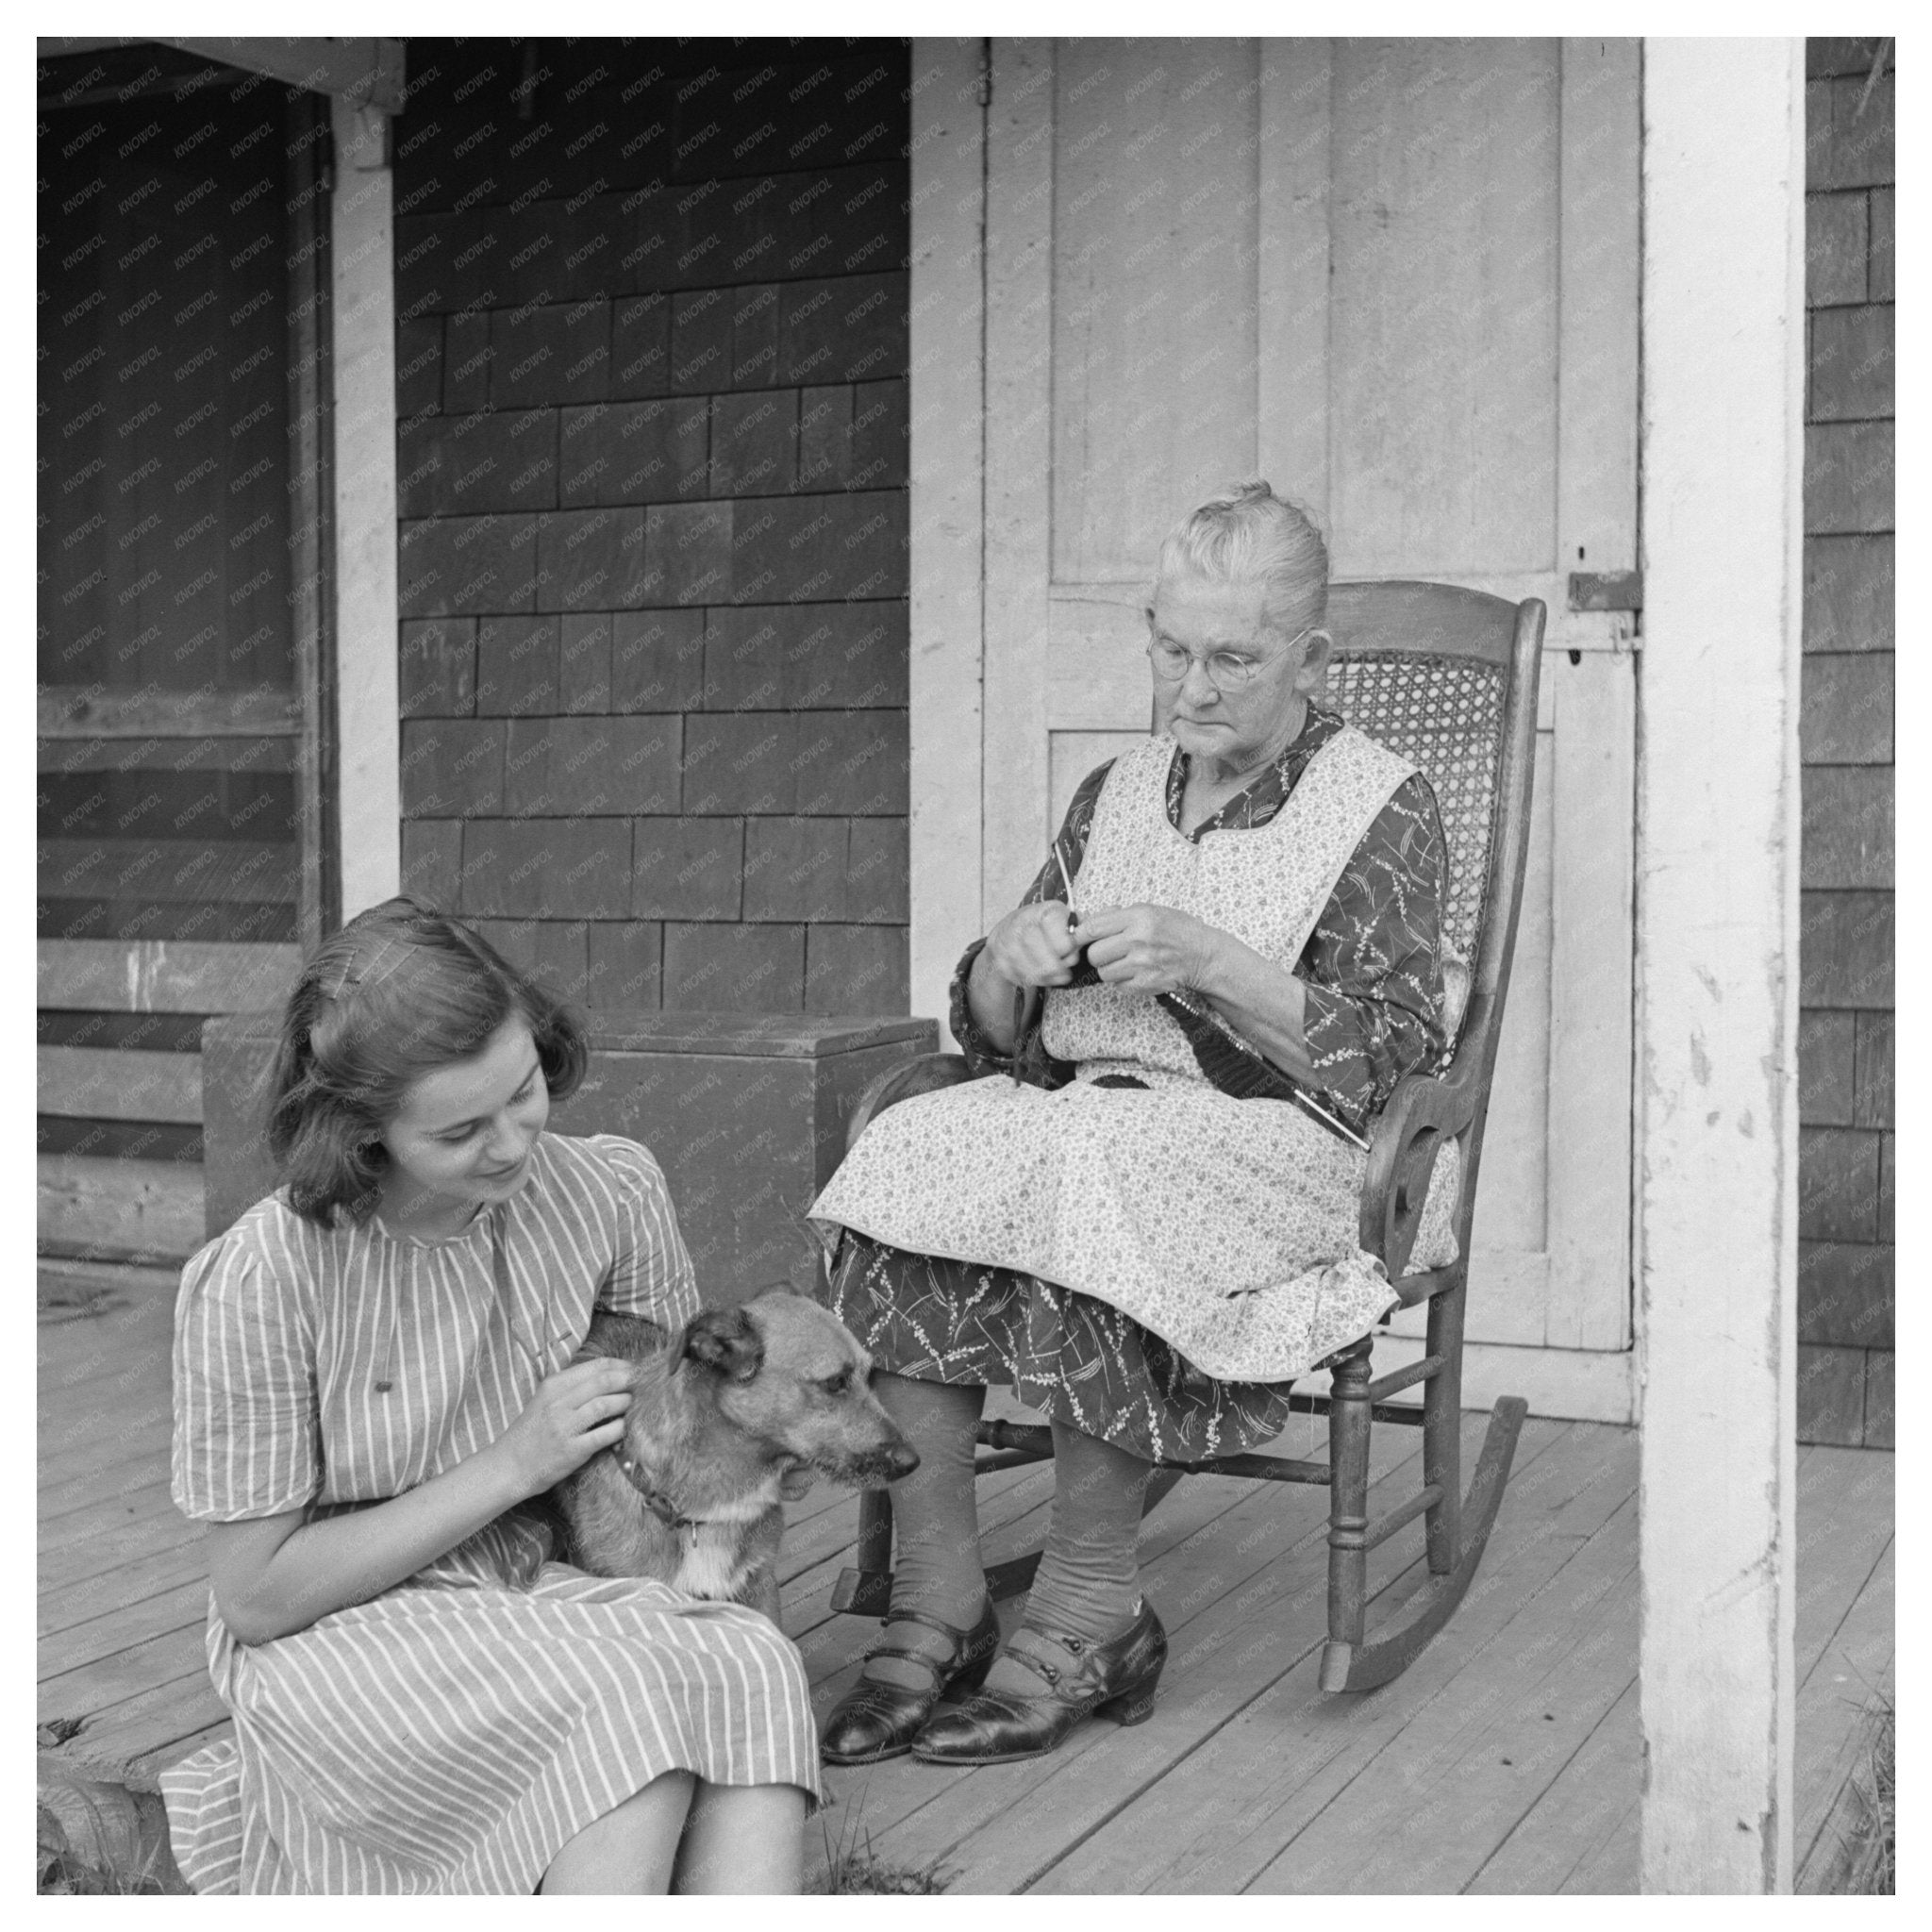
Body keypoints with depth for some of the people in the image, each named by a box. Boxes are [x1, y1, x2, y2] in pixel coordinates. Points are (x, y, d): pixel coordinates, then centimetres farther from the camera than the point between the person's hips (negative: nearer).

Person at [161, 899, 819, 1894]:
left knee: (754, 1667, -27)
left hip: (535, 1591, 4)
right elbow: (258, 1598, -12)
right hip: (334, 1640, -4)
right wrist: (511, 1466, -17)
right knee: (637, 1700, -31)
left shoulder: (611, 1190, -7)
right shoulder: (260, 1281, -19)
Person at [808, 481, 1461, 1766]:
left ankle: (1090, 1609, -21)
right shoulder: (1117, 794, 17)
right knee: (906, 1157, -24)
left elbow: (1393, 1053, -8)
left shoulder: (1383, 808, 2)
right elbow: (995, 1038, 18)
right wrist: (1006, 963, -7)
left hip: (1285, 1138, -5)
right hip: (1091, 1112, 5)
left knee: (1099, 1177, -35)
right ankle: (937, 1599, -21)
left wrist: (1211, 963, -19)